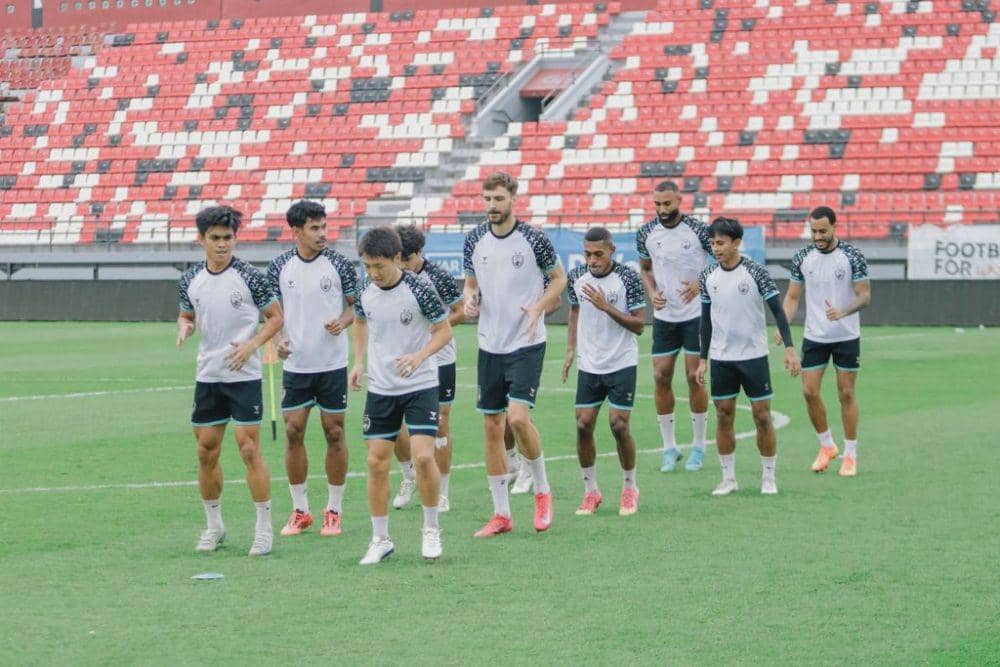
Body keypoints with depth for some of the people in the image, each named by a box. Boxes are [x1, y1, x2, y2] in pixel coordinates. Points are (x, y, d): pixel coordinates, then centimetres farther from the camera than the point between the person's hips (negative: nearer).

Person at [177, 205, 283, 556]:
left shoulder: (249, 277, -7)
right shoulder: (190, 280, 5)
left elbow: (275, 317, -2)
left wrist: (252, 344, -16)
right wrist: (185, 327, -4)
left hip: (244, 375, -4)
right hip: (207, 377, 4)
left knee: (249, 450, -8)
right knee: (206, 452, 7)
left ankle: (264, 529, 0)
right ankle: (213, 526, 21)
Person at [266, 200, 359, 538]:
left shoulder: (339, 264, -4)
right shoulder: (279, 267, 1)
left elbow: (356, 305, 3)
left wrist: (342, 322, -18)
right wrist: (278, 339, -7)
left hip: (332, 364, -2)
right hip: (295, 365, 2)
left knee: (334, 433, 2)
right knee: (293, 433, 1)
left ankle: (333, 511, 12)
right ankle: (299, 510, 12)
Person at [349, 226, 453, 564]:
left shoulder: (419, 291, -16)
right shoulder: (365, 292, -2)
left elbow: (444, 330, -8)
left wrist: (420, 356, -25)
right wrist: (359, 361, 7)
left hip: (420, 386, -4)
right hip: (380, 388, 4)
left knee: (423, 457, -15)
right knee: (377, 462, 3)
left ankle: (431, 529, 6)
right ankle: (380, 539, 15)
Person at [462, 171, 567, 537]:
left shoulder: (534, 239, -8)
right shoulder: (474, 240, 4)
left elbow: (559, 278, 3)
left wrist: (538, 308, -13)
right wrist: (469, 299, -6)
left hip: (526, 344, -4)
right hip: (489, 345, 5)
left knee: (518, 418, -17)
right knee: (492, 427, 4)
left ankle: (542, 489, 7)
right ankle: (501, 514, 12)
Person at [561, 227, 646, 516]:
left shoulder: (628, 278, -12)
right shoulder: (576, 277, 0)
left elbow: (638, 325, -12)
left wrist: (607, 307, -23)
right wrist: (571, 350, 12)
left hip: (622, 364, -4)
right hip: (589, 365, 4)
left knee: (619, 425, -7)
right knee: (583, 425, -1)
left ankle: (629, 489, 12)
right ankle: (591, 491, 12)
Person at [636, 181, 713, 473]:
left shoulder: (698, 230, -11)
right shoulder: (646, 233, 1)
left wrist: (701, 284, -18)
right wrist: (652, 294, -2)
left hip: (695, 314, -4)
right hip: (664, 316, 4)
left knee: (695, 377, -1)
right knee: (661, 377, 0)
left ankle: (698, 447, 11)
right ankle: (669, 448, 11)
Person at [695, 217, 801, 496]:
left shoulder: (756, 272, -9)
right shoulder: (708, 277, 3)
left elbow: (777, 310, -8)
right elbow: (706, 319, 11)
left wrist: (789, 348, -15)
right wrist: (702, 359, 9)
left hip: (754, 356, -3)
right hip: (721, 358, 3)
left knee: (762, 417, -1)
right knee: (724, 416, 5)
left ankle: (769, 478, 10)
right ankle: (729, 478, 13)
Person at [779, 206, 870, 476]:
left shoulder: (853, 256, -10)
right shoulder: (802, 258, 0)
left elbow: (865, 295, -10)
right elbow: (792, 296, 7)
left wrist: (843, 312, -30)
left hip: (846, 337, -3)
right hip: (814, 337, 3)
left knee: (846, 394, 1)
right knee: (809, 392, -2)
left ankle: (850, 454, 12)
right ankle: (827, 446, 19)